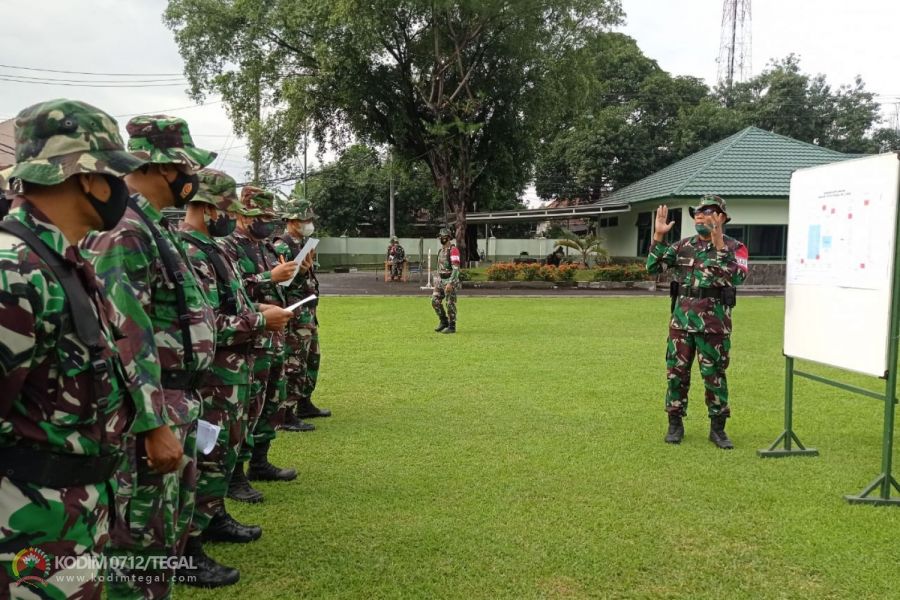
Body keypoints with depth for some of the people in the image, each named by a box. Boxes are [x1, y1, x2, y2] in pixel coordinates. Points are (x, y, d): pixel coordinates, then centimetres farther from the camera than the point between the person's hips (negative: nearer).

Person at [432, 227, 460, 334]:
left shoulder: (453, 250, -16)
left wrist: (450, 283, -27)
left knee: (450, 304, -3)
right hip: (441, 280, 8)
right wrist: (436, 281, 19)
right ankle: (444, 322, 17)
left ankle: (451, 327, 7)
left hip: (450, 281, -8)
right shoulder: (441, 250, 13)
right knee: (435, 301, 3)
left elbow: (456, 268, -22)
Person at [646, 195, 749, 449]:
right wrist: (658, 236, -6)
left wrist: (719, 244, -24)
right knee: (676, 373, 6)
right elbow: (653, 267, 4)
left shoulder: (734, 247, -1)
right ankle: (675, 424, 18)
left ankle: (717, 428, 16)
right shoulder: (684, 245, 10)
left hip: (714, 323, -3)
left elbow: (737, 277, -20)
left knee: (714, 376, 3)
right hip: (681, 320, 3)